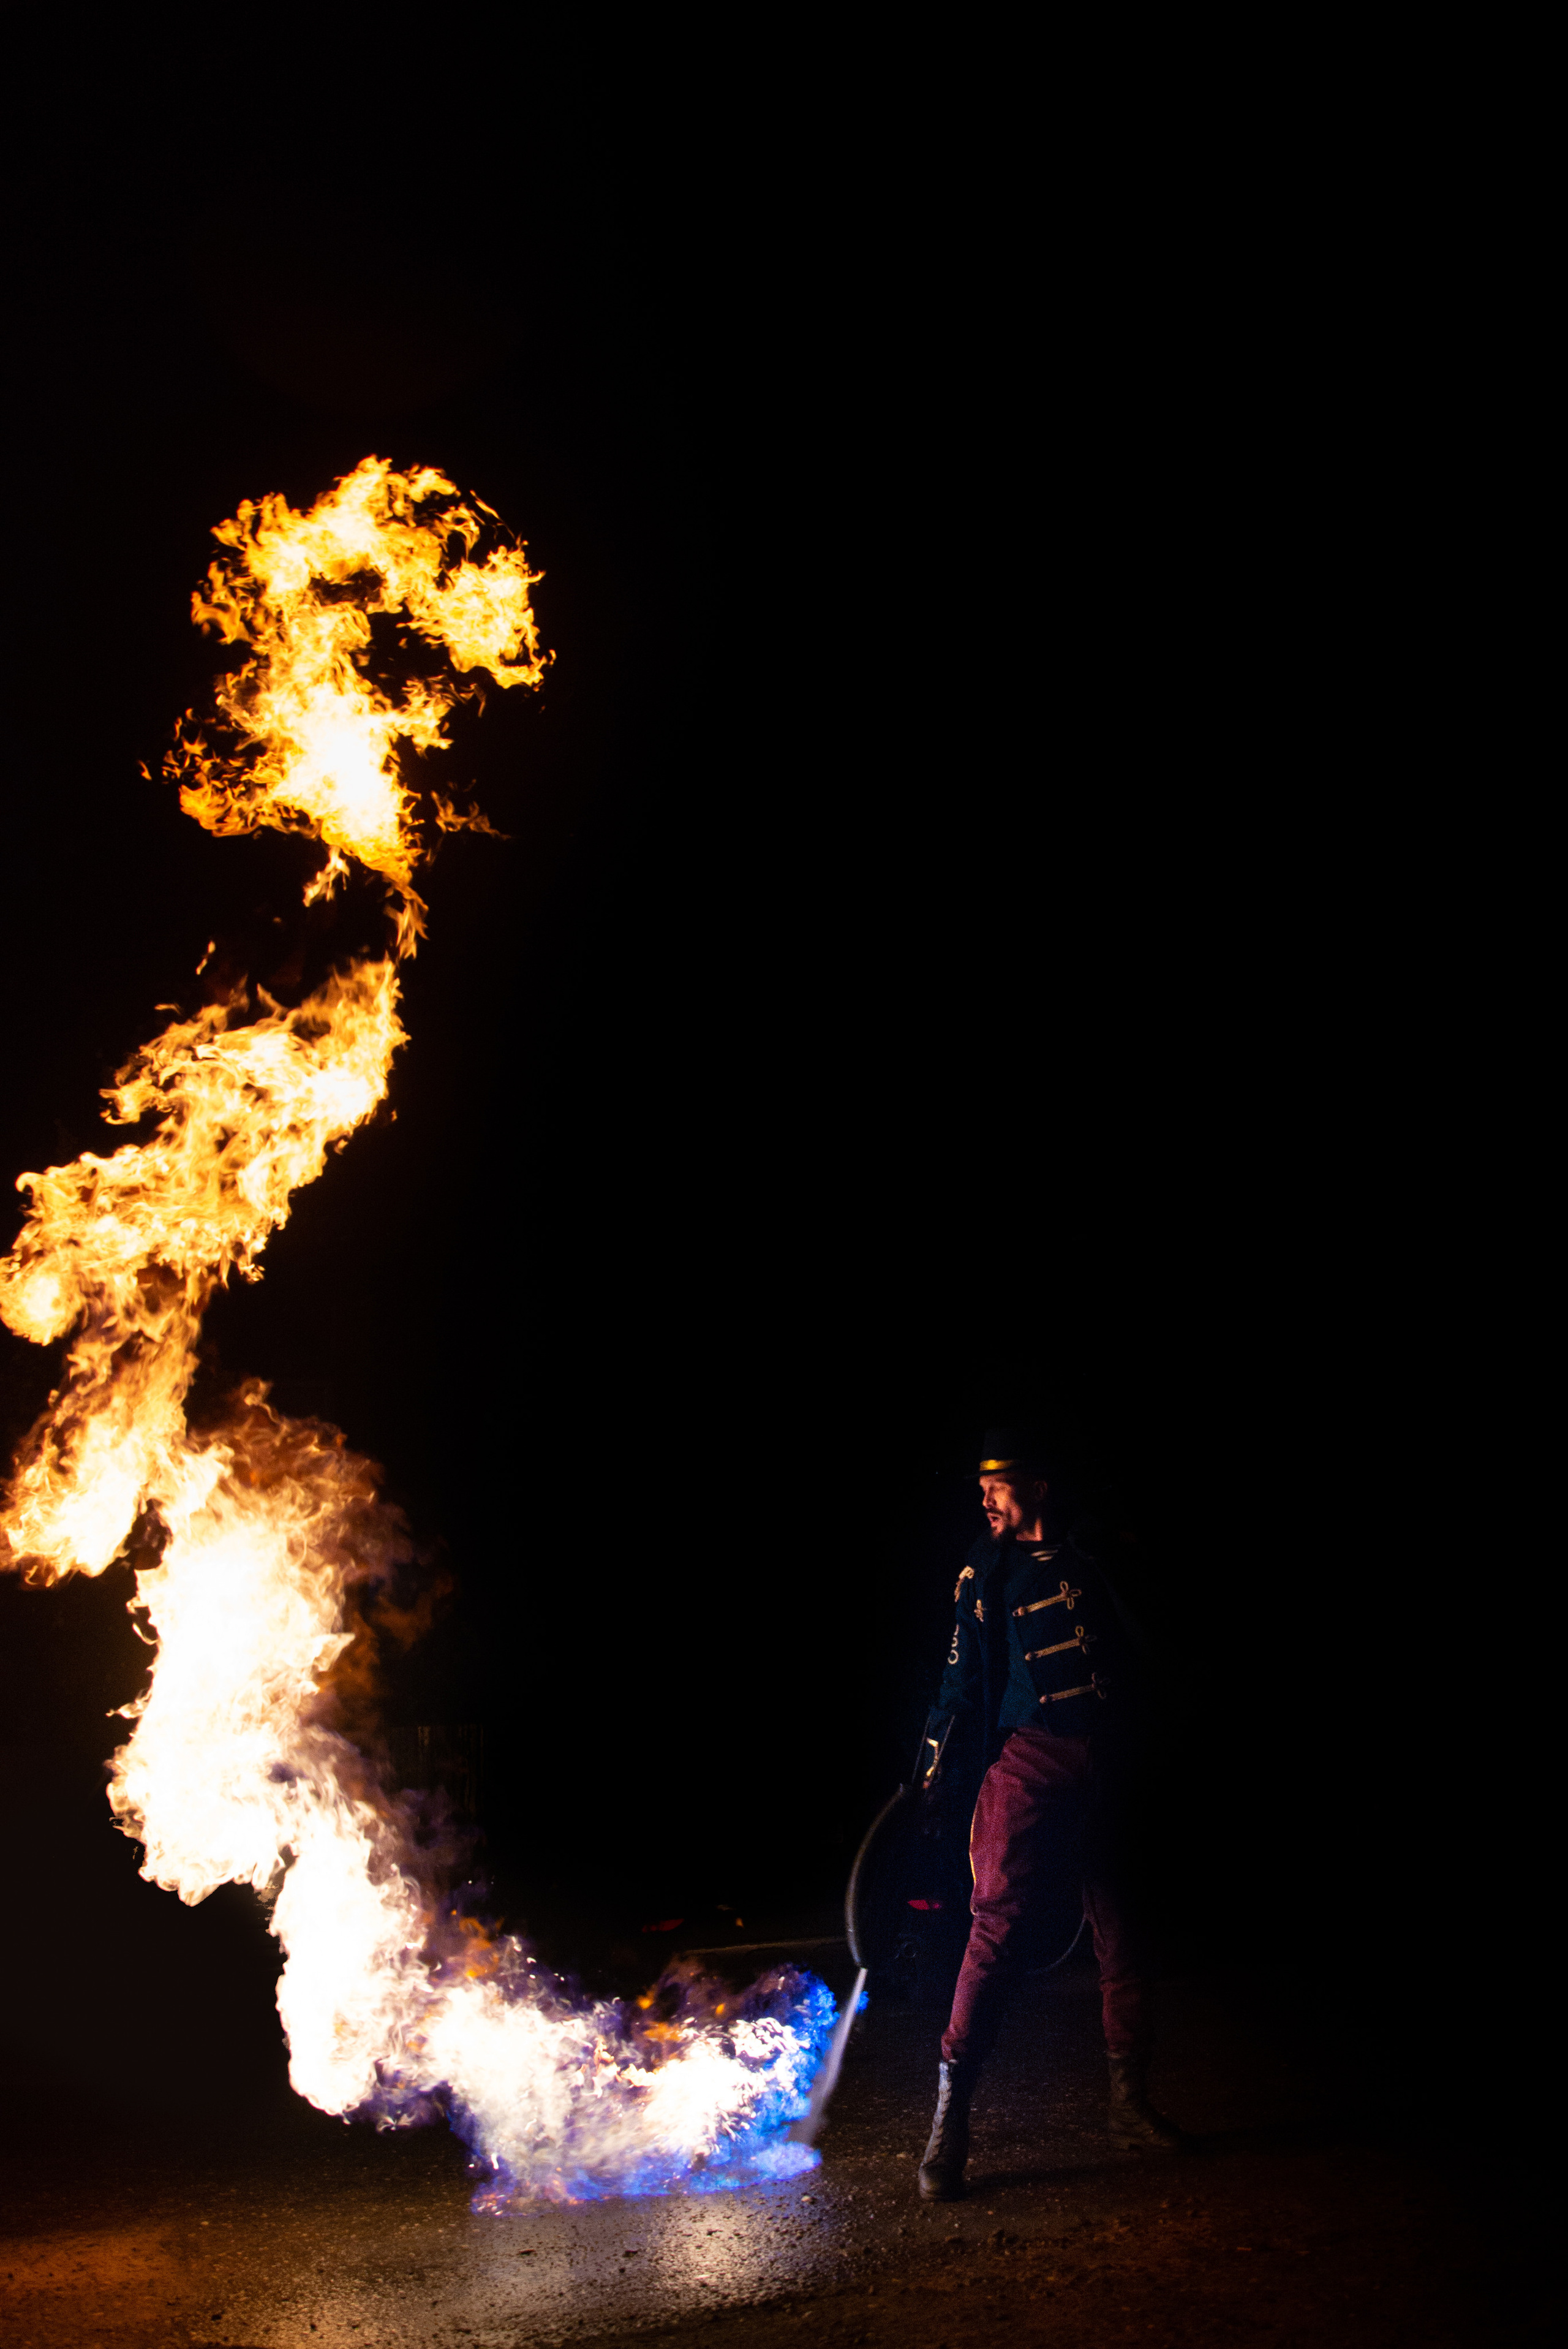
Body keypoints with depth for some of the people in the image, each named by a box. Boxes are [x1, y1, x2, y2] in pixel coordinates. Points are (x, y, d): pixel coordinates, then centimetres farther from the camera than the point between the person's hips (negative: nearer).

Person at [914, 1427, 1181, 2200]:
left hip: (1109, 1762, 3)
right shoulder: (987, 1570, 3)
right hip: (1032, 1759, -2)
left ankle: (1130, 2105, 26)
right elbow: (965, 1674, 4)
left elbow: (1140, 1651, 14)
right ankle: (949, 2122, -5)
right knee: (998, 1923, -11)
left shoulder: (1095, 1552, 6)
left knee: (1119, 1933, 9)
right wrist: (936, 1760, -2)